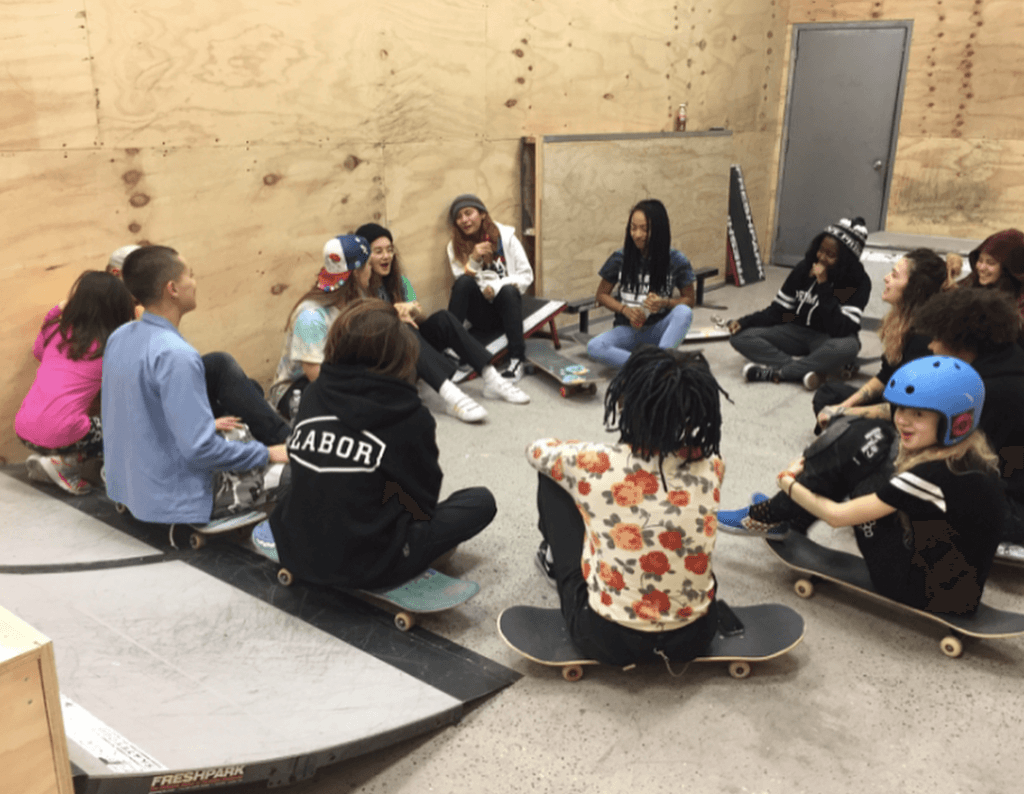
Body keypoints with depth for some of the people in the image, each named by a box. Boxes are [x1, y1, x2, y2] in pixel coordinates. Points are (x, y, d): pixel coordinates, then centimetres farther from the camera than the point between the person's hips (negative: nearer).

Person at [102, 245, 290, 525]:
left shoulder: (119, 338, 0)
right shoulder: (175, 356, -27)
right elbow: (200, 449, -28)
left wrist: (205, 423, 21)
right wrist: (267, 454, -15)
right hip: (172, 502, -9)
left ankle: (285, 435, 17)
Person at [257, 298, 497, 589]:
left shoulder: (312, 395, -3)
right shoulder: (411, 418, -16)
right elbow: (424, 499, -3)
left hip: (296, 554, 5)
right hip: (365, 567, -4)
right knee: (480, 501, 7)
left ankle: (281, 535, 16)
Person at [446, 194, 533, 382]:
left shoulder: (506, 236, -2)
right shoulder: (456, 245, 3)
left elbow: (526, 275, -5)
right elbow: (462, 285, -5)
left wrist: (497, 287, -20)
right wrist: (474, 259, -22)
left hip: (506, 304, -1)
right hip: (480, 315, 1)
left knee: (508, 290, -34)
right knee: (464, 281, -27)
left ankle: (517, 358, -33)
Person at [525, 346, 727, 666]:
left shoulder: (595, 465, -22)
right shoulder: (710, 466, -13)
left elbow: (536, 449, 2)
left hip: (609, 642, -3)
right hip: (693, 638, 3)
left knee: (551, 477, 10)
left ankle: (556, 558, 41)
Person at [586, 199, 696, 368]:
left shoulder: (677, 262, -6)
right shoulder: (619, 259, -3)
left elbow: (689, 299, 3)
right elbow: (602, 294, 7)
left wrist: (665, 303, -18)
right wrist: (625, 309, -11)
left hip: (659, 329, -1)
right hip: (628, 329, 1)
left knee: (684, 312, -34)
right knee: (594, 347, -30)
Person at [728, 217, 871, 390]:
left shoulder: (859, 282, -14)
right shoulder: (805, 268, -3)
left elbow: (841, 330, -25)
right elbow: (778, 309, 3)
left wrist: (824, 285, -27)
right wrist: (744, 322, -13)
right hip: (797, 332, 4)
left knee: (847, 347, -41)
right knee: (740, 336, -18)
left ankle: (774, 372, -28)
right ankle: (807, 370, -30)